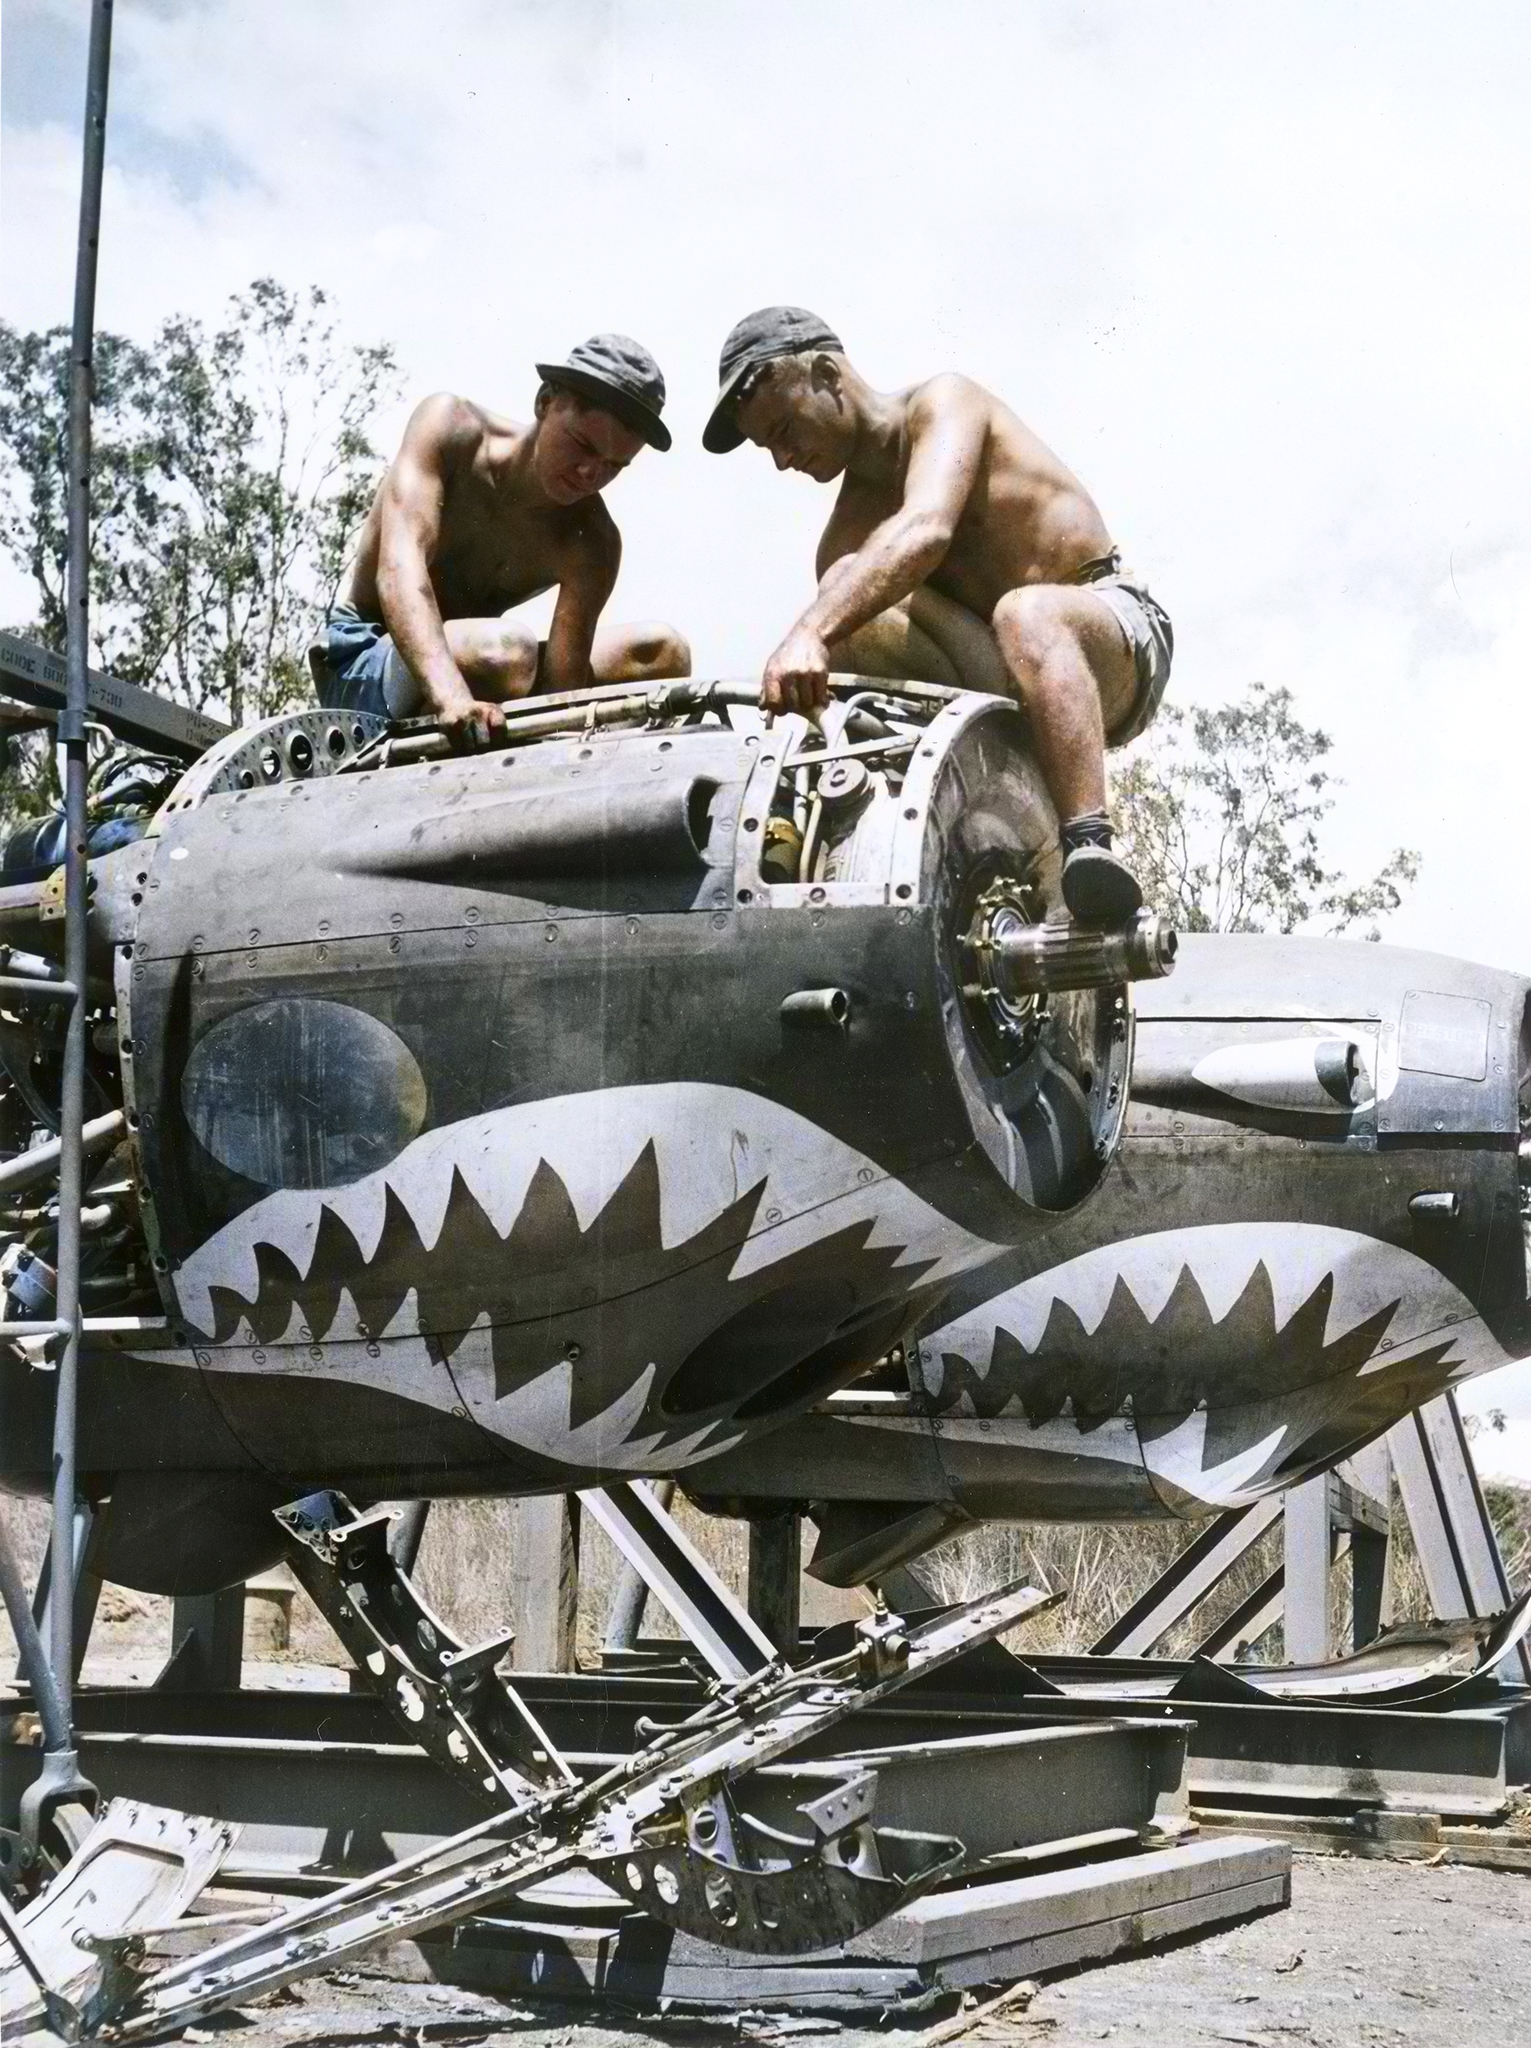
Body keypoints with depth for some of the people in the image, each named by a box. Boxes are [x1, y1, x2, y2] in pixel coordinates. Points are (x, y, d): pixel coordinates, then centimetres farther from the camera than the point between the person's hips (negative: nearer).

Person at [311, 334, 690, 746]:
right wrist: (451, 695, -53)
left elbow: (561, 683, -22)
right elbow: (399, 563, -35)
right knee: (508, 650, -36)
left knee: (662, 652, -10)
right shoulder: (448, 425, -18)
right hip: (357, 669, -4)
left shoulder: (590, 542, -13)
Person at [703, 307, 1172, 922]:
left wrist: (812, 633, -44)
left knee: (1026, 614, -40)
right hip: (998, 678, 6)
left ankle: (1091, 849, -56)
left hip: (1113, 624, -6)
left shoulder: (944, 403, -7)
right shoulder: (847, 535, 11)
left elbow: (925, 531, -30)